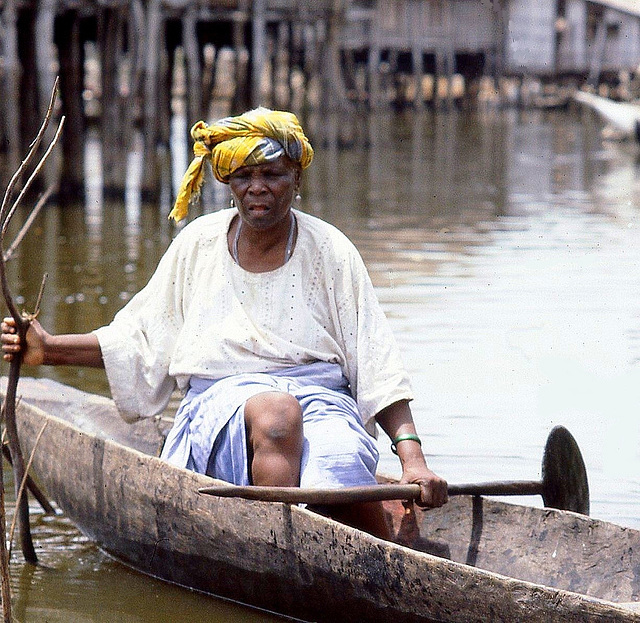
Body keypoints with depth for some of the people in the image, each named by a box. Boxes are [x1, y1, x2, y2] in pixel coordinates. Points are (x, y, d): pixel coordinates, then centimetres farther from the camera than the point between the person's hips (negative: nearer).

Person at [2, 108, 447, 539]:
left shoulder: (329, 252, 3)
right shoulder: (199, 245, 9)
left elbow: (379, 366, -1)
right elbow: (141, 339, 19)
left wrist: (412, 457, -13)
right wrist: (50, 350, 10)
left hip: (321, 399, -1)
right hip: (222, 405, 1)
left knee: (337, 482, -37)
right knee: (276, 413, -38)